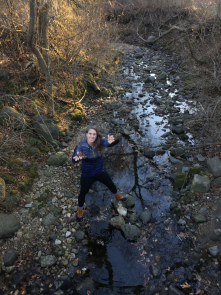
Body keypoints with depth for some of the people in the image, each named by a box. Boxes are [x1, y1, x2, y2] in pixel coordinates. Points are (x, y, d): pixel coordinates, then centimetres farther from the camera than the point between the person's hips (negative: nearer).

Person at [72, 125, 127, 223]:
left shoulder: (99, 142, -21)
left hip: (100, 171, 2)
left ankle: (117, 196, 58)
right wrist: (77, 158, -63)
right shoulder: (81, 145, -26)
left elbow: (108, 144, -38)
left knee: (111, 185, 22)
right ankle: (80, 210, 47)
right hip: (87, 175, -2)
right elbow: (73, 159, -37)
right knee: (83, 193, 16)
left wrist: (110, 142, -64)